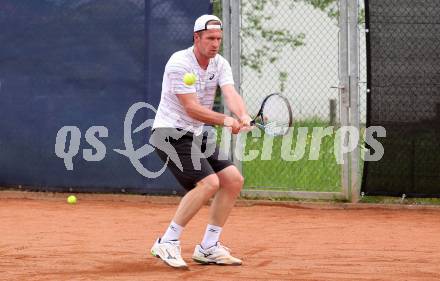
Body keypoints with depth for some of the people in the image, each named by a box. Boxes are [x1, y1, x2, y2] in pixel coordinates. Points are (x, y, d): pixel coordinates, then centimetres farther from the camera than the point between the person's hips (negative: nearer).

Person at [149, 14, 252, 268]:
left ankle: (208, 247, 10)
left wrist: (243, 117, -35)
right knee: (209, 182, -24)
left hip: (198, 136, 9)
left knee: (234, 180, 2)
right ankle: (168, 243, -16)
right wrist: (225, 120, -35)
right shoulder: (180, 64, -18)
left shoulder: (220, 64, 4)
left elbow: (231, 94, -14)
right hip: (171, 132, -9)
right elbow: (192, 108, -24)